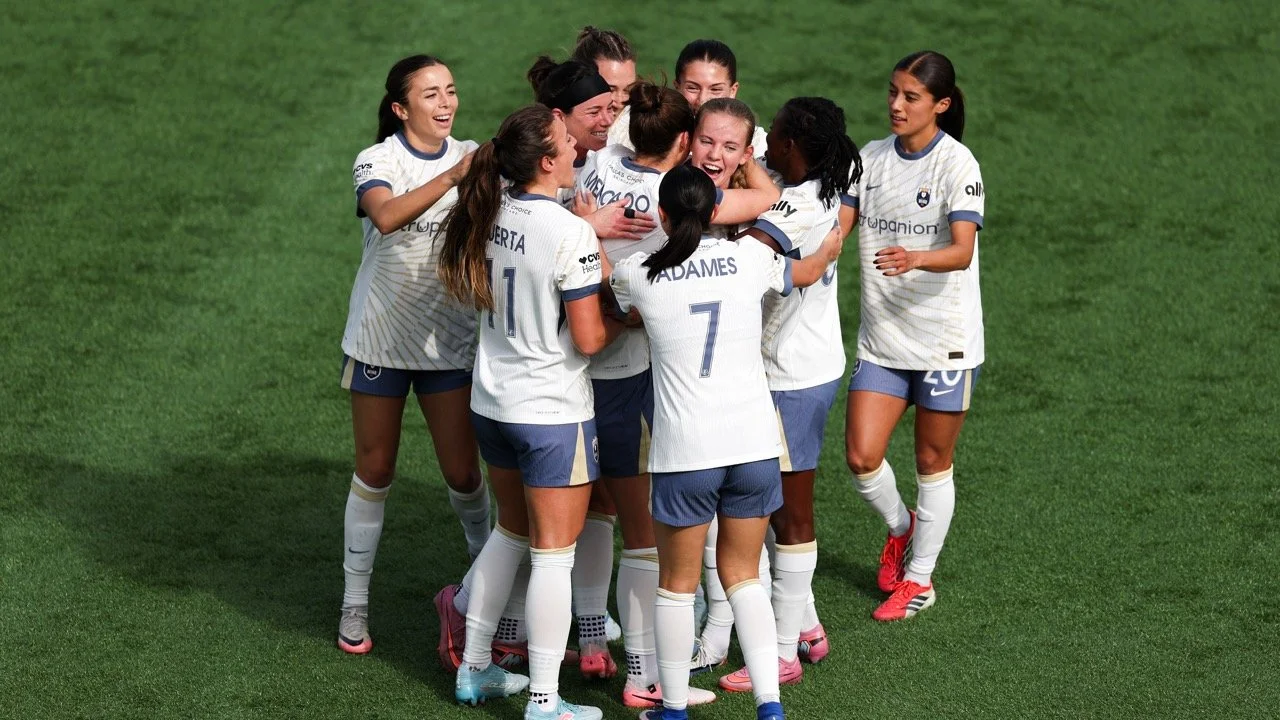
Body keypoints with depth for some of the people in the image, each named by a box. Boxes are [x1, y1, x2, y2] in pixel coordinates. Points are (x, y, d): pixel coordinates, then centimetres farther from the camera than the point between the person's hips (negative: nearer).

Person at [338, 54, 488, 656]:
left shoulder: (471, 157, 0)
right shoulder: (377, 161, -11)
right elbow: (386, 216, -34)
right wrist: (450, 178, -44)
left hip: (448, 340, 2)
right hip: (381, 336, -2)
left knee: (462, 472, 1)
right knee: (375, 471, 6)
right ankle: (354, 603, 17)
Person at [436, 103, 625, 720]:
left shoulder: (491, 215, -1)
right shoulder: (570, 234, -21)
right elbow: (588, 339, -18)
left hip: (493, 402, 7)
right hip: (552, 413, -7)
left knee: (510, 532, 23)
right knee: (553, 551, 2)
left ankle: (474, 668, 30)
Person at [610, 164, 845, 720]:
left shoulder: (637, 274, -3)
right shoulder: (749, 258, 3)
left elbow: (602, 282, 22)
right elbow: (807, 272, 24)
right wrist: (829, 250, 46)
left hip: (684, 450, -2)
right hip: (755, 444, 2)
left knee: (677, 584, 13)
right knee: (743, 576, 14)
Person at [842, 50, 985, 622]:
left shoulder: (956, 163, -13)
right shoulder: (871, 158, 4)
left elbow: (962, 252, -25)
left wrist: (915, 259, -44)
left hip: (944, 338, -4)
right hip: (881, 338, 4)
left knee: (933, 462, 7)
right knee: (861, 457, -4)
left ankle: (919, 578, 23)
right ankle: (901, 527, 27)